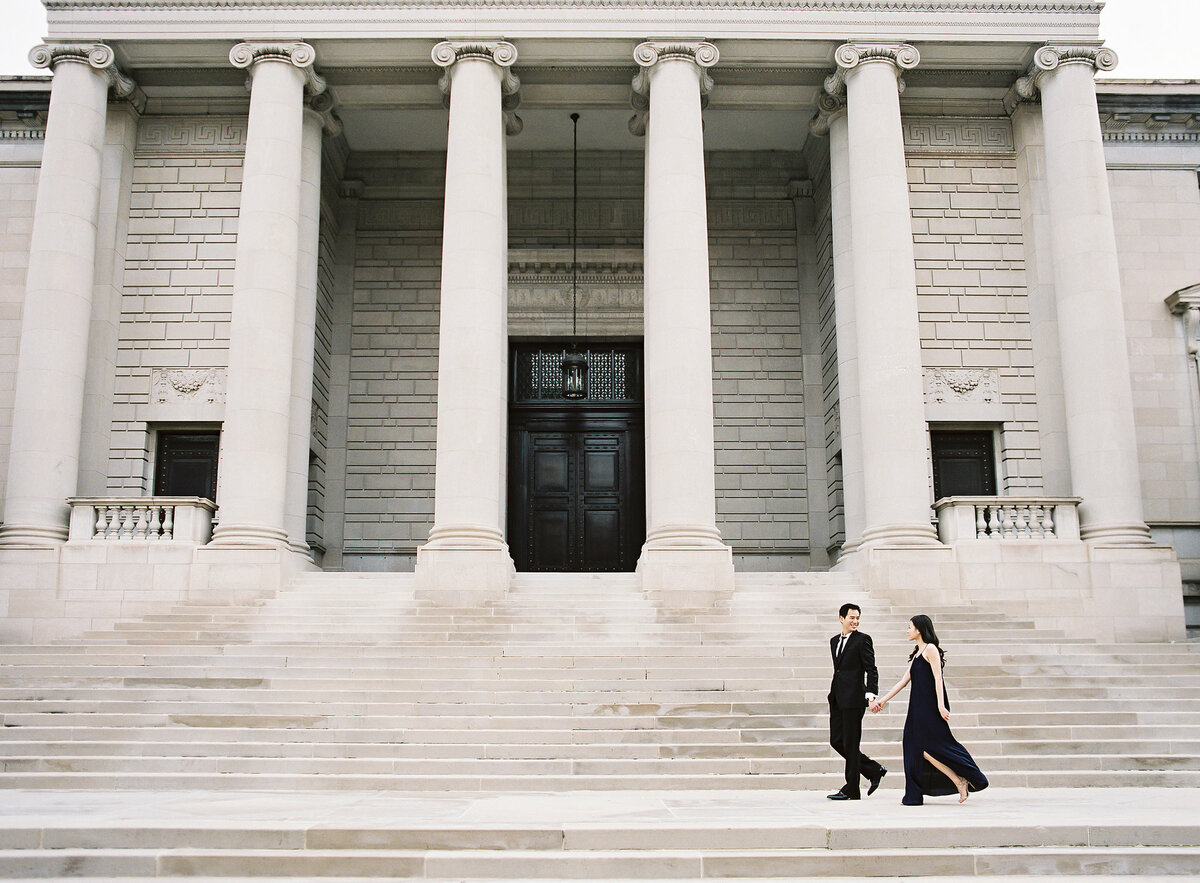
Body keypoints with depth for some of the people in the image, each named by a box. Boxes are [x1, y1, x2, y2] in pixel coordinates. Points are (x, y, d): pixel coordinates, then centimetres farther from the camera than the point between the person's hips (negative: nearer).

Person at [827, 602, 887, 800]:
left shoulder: (863, 639, -3)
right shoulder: (834, 641, 17)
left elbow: (871, 669, -9)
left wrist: (871, 694, -20)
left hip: (853, 697, -8)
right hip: (837, 698, 8)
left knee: (850, 743, -2)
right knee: (836, 741, 8)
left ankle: (851, 789, 7)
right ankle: (874, 771, 21)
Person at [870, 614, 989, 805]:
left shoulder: (930, 649, -7)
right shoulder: (917, 653, 18)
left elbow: (938, 679, -15)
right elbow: (904, 681, 19)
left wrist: (941, 705, -23)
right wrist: (883, 700, 17)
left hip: (930, 707, -9)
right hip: (918, 708, 9)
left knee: (926, 750, -10)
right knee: (915, 749, 4)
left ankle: (960, 781, 2)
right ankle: (915, 795, 5)